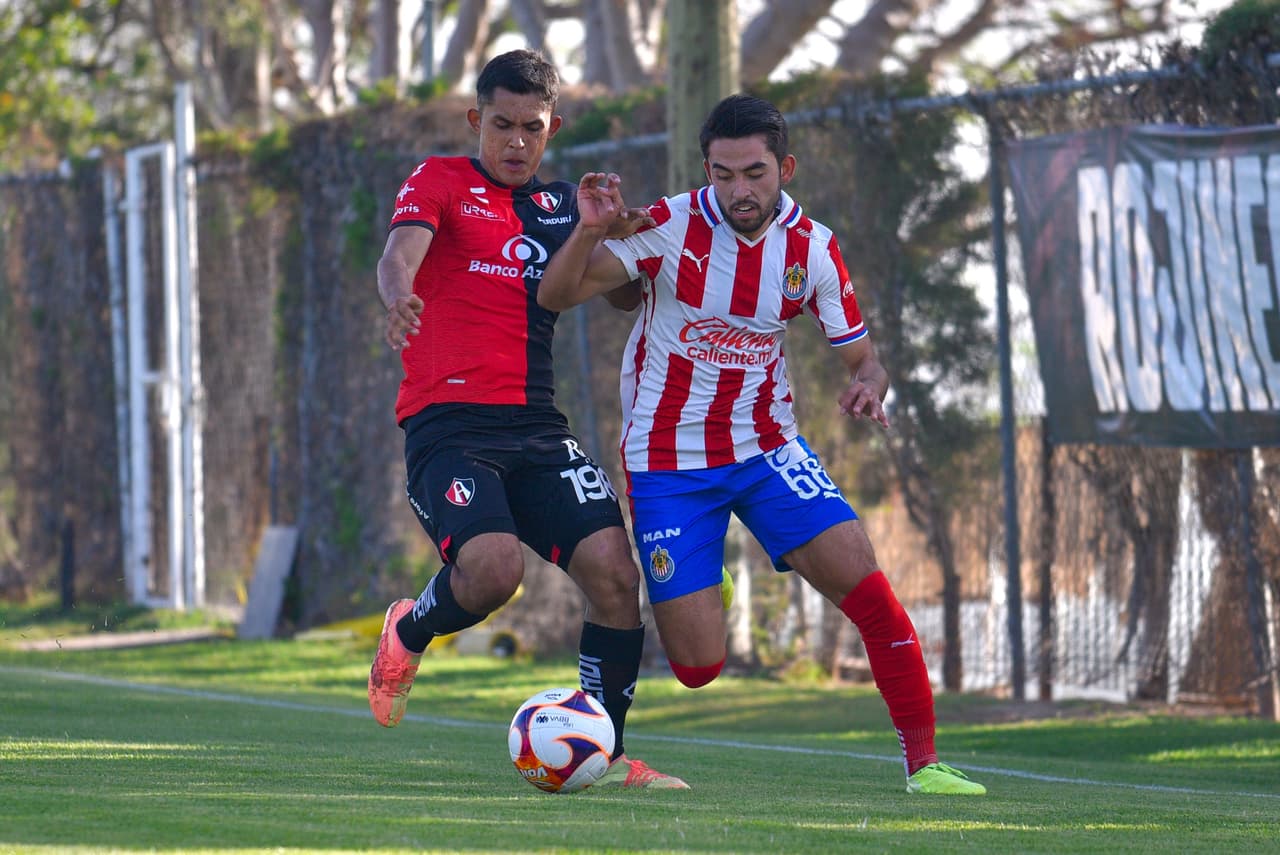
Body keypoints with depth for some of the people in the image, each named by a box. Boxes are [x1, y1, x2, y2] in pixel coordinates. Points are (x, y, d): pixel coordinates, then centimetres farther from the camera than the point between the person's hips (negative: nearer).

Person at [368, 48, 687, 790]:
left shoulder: (561, 204, 18)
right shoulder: (441, 181, 4)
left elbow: (624, 294, 17)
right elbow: (399, 252, -15)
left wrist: (612, 233, -5)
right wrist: (401, 299, -39)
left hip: (538, 429, 5)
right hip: (449, 422, -5)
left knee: (616, 573, -12)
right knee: (493, 566, -28)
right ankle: (408, 634, 7)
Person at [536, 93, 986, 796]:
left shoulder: (812, 249, -5)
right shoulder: (671, 226, -13)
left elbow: (860, 356, 2)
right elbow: (554, 296, -13)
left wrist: (868, 386, -22)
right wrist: (590, 231, -33)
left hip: (767, 448, 3)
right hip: (668, 460, -3)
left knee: (865, 586, -16)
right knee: (697, 668, -9)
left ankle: (923, 763, -6)